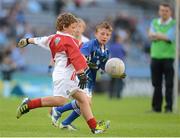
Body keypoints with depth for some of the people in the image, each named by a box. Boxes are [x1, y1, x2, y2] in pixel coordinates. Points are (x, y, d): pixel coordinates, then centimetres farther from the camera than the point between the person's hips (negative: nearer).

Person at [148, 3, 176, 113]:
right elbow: (151, 36, 0)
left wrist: (157, 35, -4)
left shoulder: (174, 24, 1)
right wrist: (164, 36, -8)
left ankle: (169, 107, -2)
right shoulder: (154, 22, 14)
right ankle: (156, 107, 10)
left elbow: (170, 37, -13)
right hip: (155, 56, 4)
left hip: (168, 57, -4)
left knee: (169, 84, -5)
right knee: (156, 84, 6)